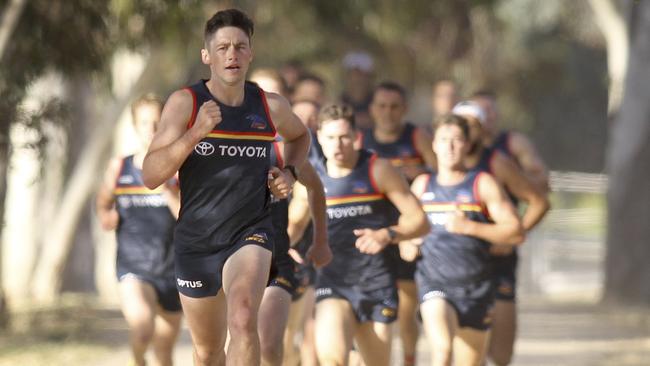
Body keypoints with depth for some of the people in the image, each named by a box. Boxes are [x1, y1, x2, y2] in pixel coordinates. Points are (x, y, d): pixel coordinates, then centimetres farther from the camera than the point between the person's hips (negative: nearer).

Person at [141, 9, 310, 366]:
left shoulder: (270, 106, 0)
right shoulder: (185, 102, -8)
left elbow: (300, 136, 26)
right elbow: (150, 176, -16)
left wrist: (289, 172, 6)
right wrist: (196, 132, -27)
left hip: (250, 235, -1)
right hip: (195, 240, 1)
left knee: (243, 321, -30)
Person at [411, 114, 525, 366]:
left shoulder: (483, 184, 1)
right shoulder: (422, 185, 10)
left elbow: (516, 233, -7)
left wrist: (469, 227, -16)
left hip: (475, 288, 0)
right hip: (435, 285, 0)